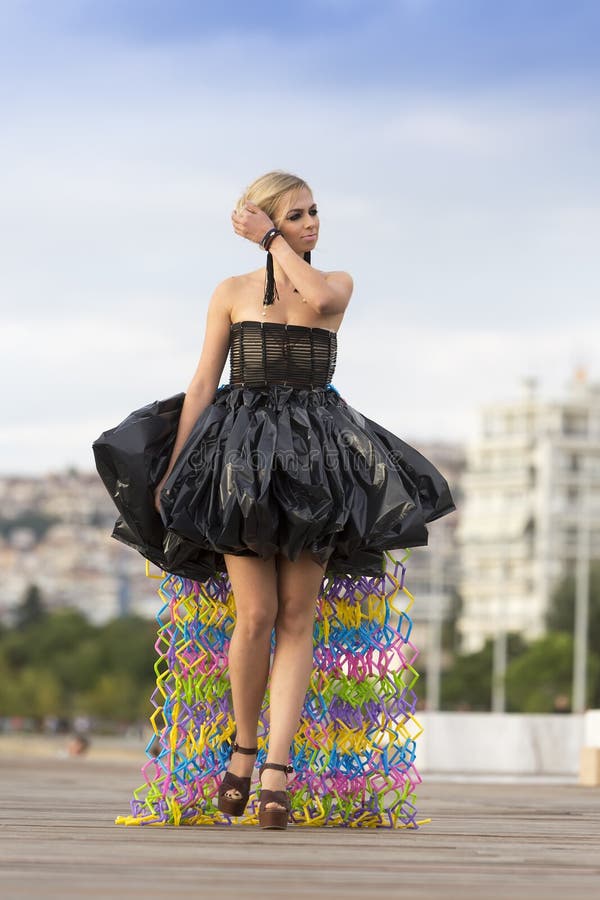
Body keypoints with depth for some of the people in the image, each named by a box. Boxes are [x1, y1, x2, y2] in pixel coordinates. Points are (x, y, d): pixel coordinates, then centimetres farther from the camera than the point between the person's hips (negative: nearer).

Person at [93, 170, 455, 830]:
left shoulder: (338, 283, 10)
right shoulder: (232, 292, 9)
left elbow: (316, 297, -16)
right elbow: (201, 385, 5)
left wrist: (272, 240, -4)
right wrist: (172, 469, -3)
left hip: (314, 462, 1)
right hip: (240, 457, -1)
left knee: (297, 618, -6)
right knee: (257, 614, -11)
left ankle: (276, 772, -9)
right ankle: (243, 744, 12)